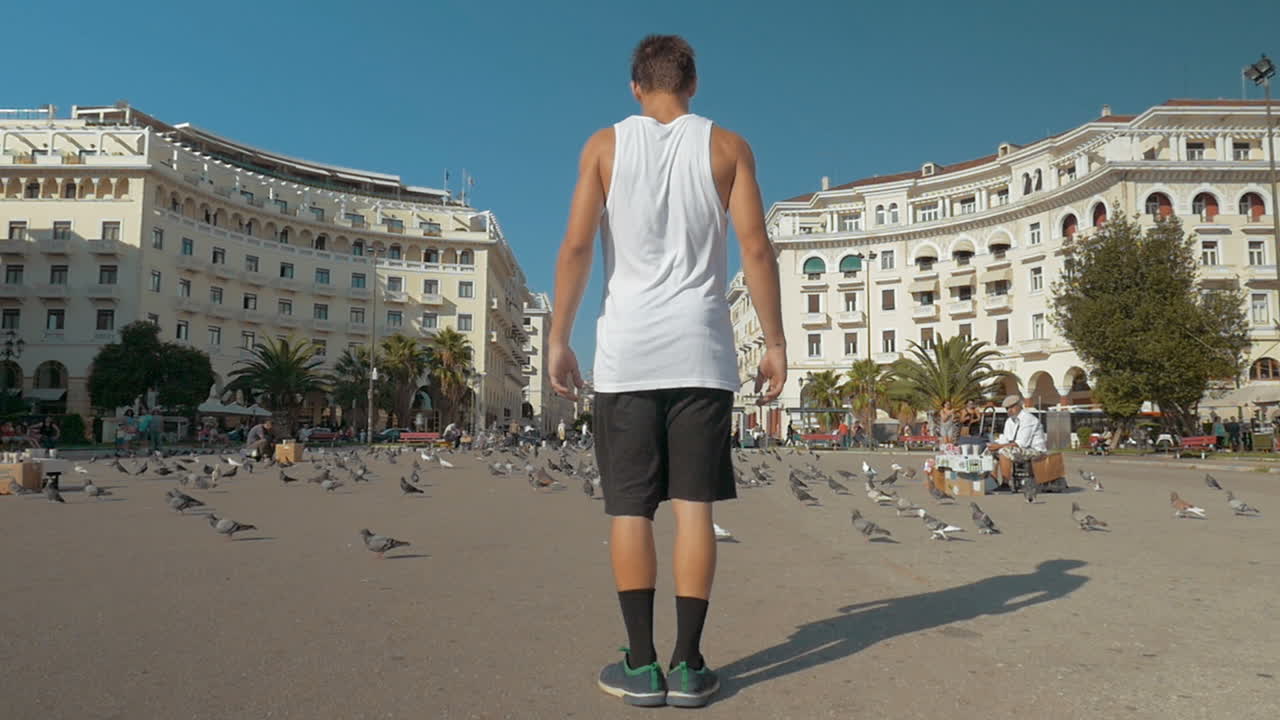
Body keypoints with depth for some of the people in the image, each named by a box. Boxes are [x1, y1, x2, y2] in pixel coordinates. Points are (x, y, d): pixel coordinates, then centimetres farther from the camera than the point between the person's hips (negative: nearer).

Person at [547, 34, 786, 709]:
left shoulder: (605, 145, 9)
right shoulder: (727, 146, 9)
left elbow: (576, 246, 0)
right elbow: (756, 247, 0)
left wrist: (558, 339, 5)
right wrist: (775, 342, 4)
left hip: (627, 351, 0)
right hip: (701, 350, 1)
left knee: (630, 508, 4)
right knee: (694, 506, 3)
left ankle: (641, 665, 6)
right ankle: (688, 665, 8)